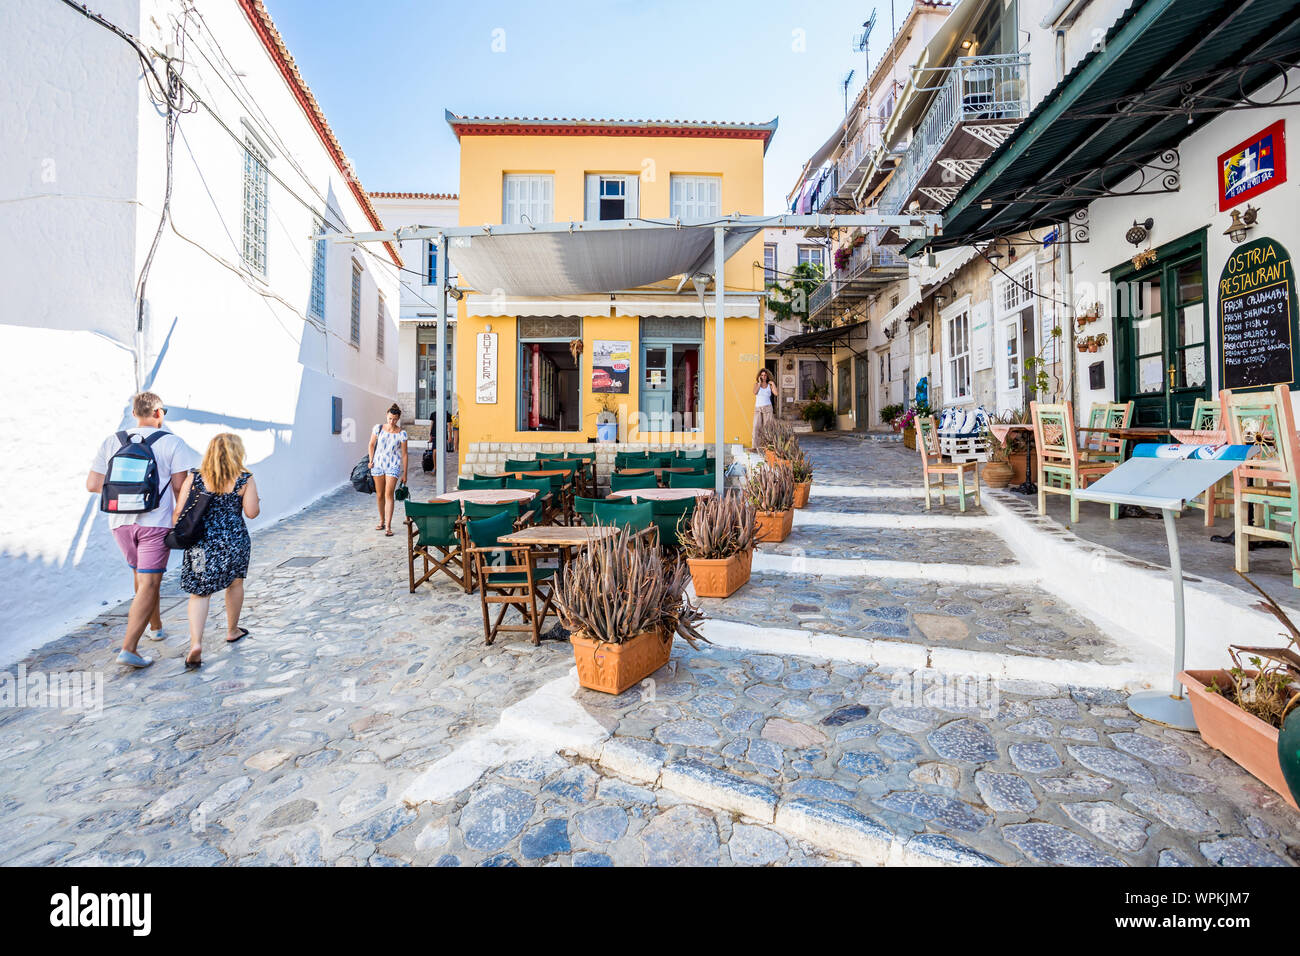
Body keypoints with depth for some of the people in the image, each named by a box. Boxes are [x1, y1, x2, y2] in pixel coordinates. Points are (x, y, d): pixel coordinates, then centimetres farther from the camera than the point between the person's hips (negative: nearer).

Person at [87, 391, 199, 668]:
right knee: (148, 584, -3)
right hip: (156, 522, -5)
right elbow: (180, 487, -10)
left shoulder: (111, 442, 7)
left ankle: (155, 627, 39)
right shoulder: (171, 442, -6)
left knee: (141, 577, 22)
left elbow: (92, 484, 5)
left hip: (121, 521, 5)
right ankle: (128, 648, -8)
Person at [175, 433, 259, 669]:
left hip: (201, 541, 1)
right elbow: (251, 512, -7)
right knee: (235, 582, 20)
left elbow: (179, 511, -2)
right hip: (234, 540, -1)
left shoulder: (194, 478, 0)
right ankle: (232, 630, 35)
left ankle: (196, 643, -8)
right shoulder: (245, 480, -6)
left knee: (199, 593, 7)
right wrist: (257, 502, 13)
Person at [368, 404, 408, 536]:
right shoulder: (378, 428, 0)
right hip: (378, 464, 3)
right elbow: (371, 444, 15)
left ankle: (388, 526, -12)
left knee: (388, 495, -12)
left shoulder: (402, 433, -6)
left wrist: (404, 474, -2)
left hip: (393, 466, -3)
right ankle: (382, 521, 27)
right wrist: (371, 460, 5)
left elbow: (404, 454, -2)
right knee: (379, 495, 10)